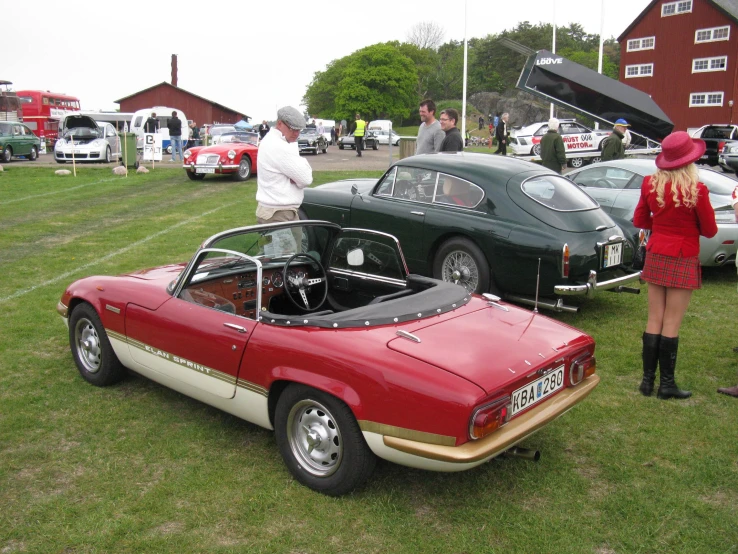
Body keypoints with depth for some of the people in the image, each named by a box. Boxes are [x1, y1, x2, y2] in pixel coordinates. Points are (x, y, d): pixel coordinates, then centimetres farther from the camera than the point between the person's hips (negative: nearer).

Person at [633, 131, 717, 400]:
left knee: (654, 320, 12)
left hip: (655, 257, 4)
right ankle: (666, 384, 13)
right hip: (683, 260, -4)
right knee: (672, 324, 3)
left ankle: (647, 379, 17)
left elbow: (639, 220, 7)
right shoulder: (696, 190, -17)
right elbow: (709, 230, -5)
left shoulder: (650, 184, -5)